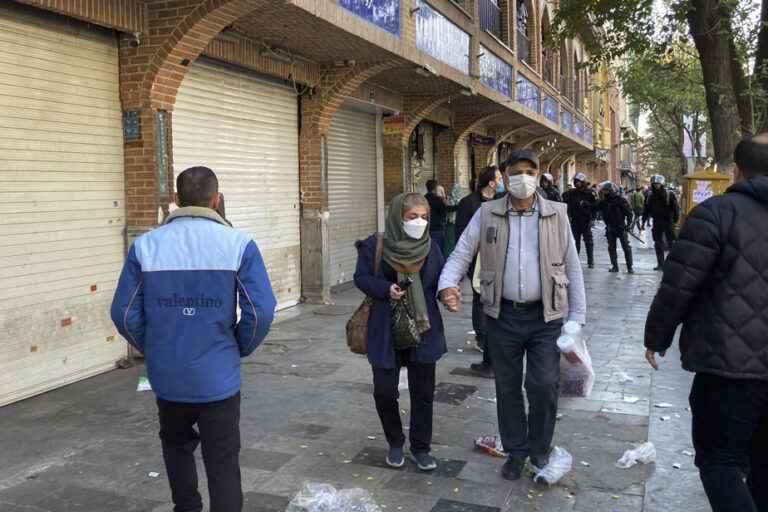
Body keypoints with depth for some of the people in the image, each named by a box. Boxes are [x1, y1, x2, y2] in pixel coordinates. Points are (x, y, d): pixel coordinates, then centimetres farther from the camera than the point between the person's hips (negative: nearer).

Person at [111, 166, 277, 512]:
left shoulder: (145, 246, -5)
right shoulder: (238, 244, -10)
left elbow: (124, 313, -3)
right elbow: (261, 311, -12)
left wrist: (153, 350, 13)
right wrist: (239, 349, 5)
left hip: (166, 376, 2)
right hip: (218, 377, -2)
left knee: (177, 444, 28)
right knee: (223, 464, 11)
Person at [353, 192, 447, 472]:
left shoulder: (431, 247, 0)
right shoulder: (375, 246, -9)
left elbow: (441, 279, 7)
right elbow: (361, 277, -4)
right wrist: (386, 289, -20)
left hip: (423, 329, 2)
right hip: (386, 331, -2)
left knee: (423, 391, 8)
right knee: (385, 391, 5)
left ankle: (421, 447, 26)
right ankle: (395, 443, 30)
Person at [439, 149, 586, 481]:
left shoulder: (556, 214, 1)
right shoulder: (487, 214, 0)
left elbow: (572, 268, 4)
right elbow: (461, 255, -1)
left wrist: (577, 318, 0)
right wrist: (448, 286, -21)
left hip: (546, 316, -1)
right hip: (503, 316, 1)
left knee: (543, 385, -6)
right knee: (507, 388, 11)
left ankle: (540, 450, 20)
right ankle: (516, 451, 31)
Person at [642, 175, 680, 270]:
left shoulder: (669, 194, -6)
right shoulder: (651, 196, 7)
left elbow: (675, 208, -7)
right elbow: (646, 209, 12)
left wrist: (675, 220, -12)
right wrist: (644, 221, 8)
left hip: (668, 222, -4)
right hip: (657, 223, 4)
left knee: (671, 243, -2)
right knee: (658, 244, 6)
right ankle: (660, 264, 14)